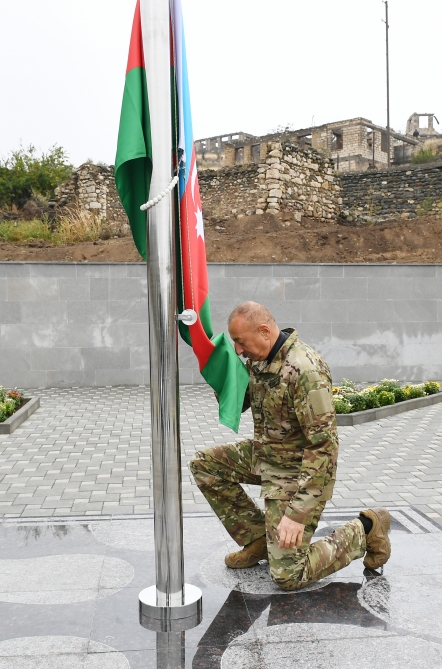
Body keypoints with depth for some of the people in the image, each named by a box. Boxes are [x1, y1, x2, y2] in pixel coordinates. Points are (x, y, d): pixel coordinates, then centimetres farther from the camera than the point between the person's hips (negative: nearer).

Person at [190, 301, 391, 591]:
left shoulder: (305, 370, -29)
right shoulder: (258, 360, -1)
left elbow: (324, 447, -30)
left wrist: (297, 513, -29)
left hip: (298, 471, -8)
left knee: (288, 577, -6)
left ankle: (365, 530, 13)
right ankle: (258, 540, 12)